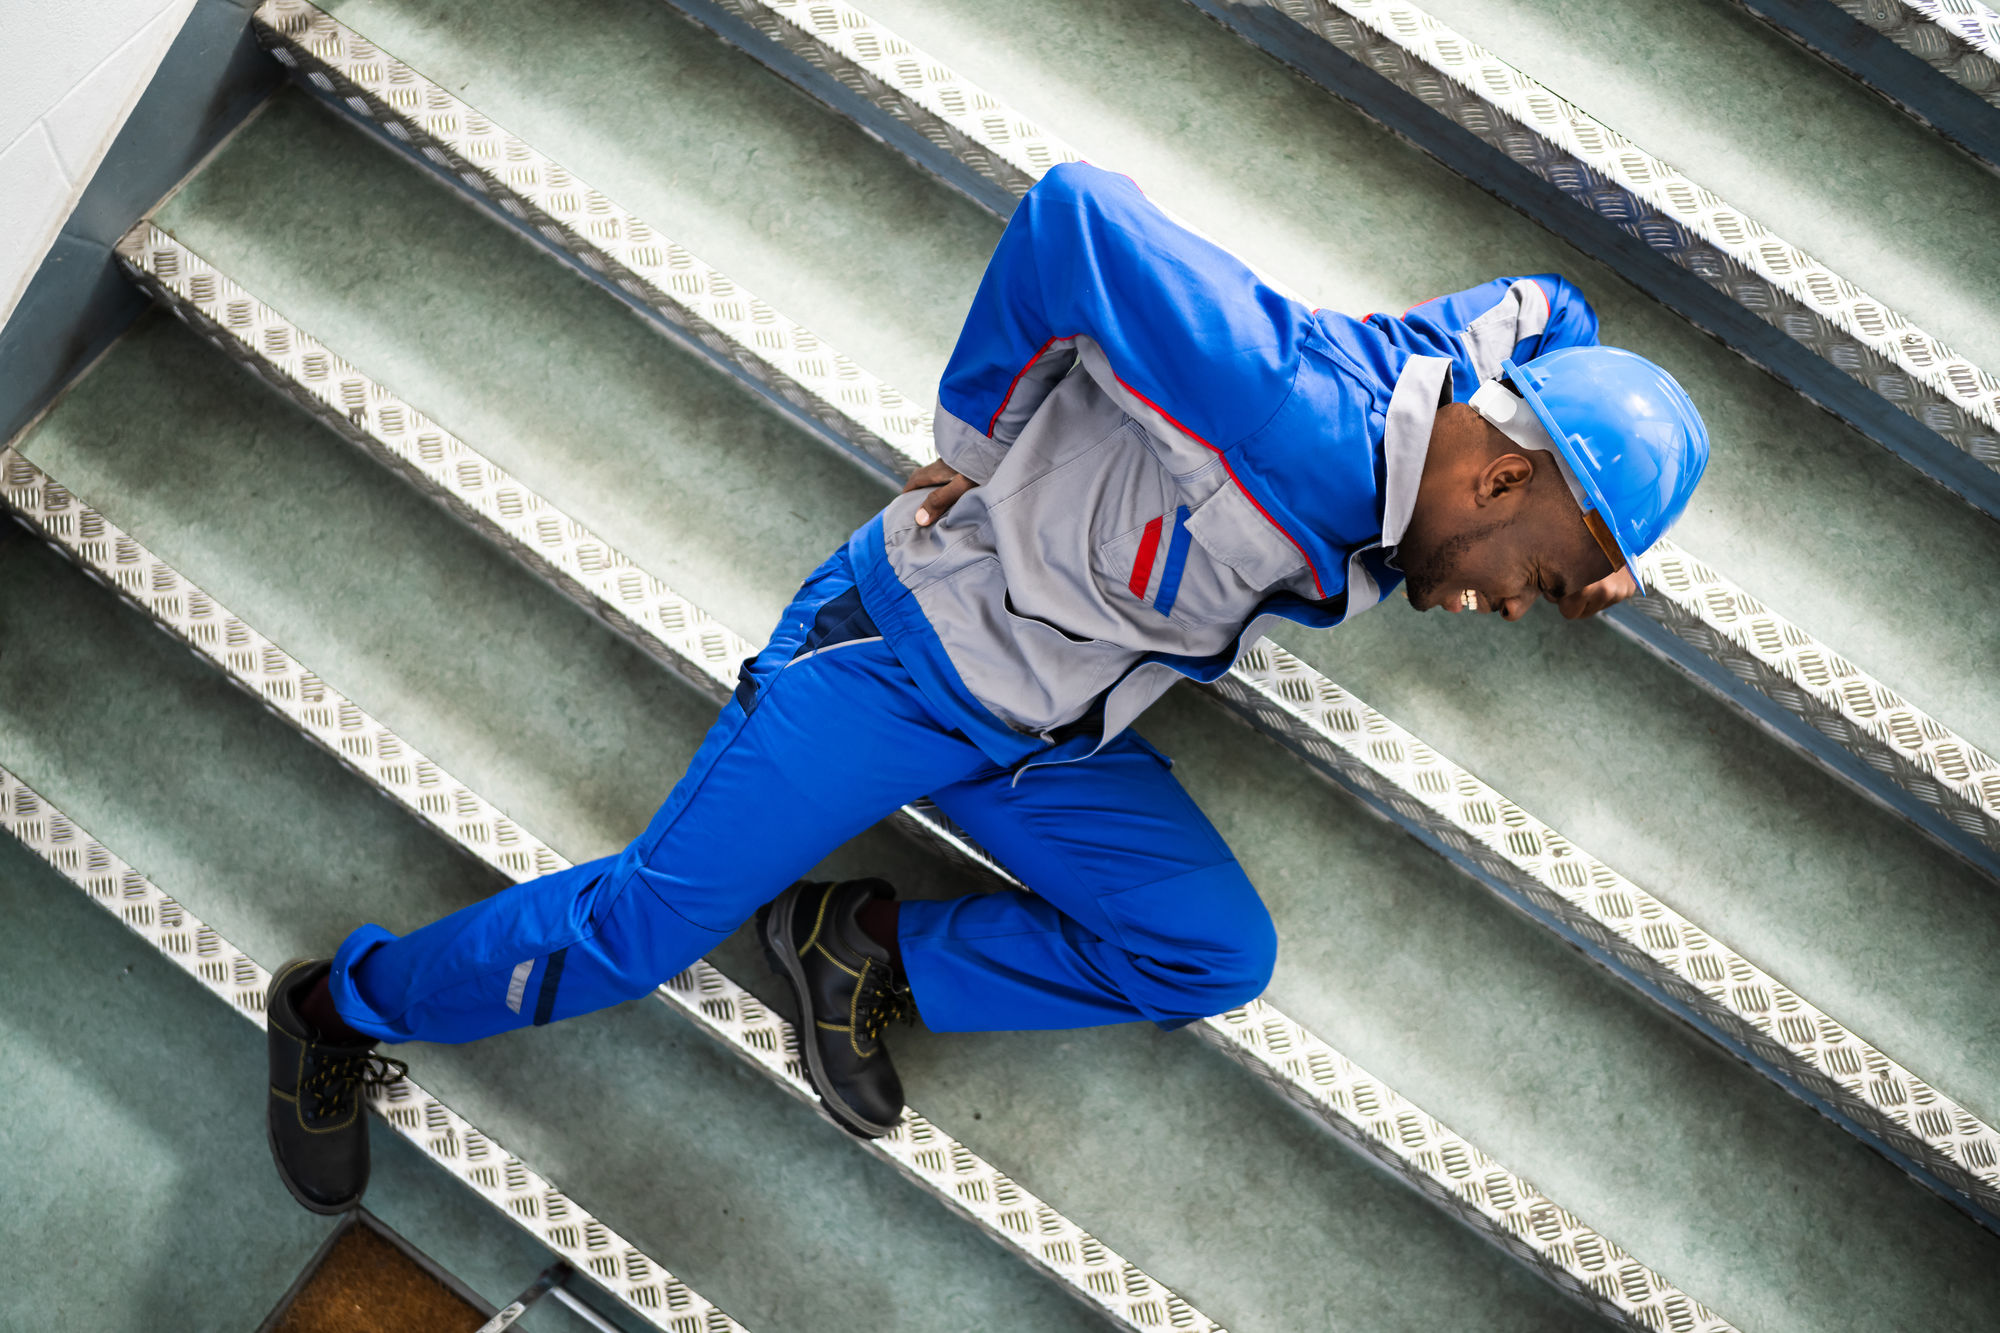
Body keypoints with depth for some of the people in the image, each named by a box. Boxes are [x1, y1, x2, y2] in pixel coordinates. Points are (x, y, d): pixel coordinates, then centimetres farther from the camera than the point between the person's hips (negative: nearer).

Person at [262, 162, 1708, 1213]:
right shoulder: (1301, 408, -31)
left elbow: (1544, 309, 18)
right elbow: (1081, 210, -30)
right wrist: (979, 428, -17)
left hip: (1052, 745, 8)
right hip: (905, 648, -8)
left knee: (1219, 954, -11)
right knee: (648, 921, -7)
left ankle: (867, 954, 2)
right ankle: (345, 1006, 19)